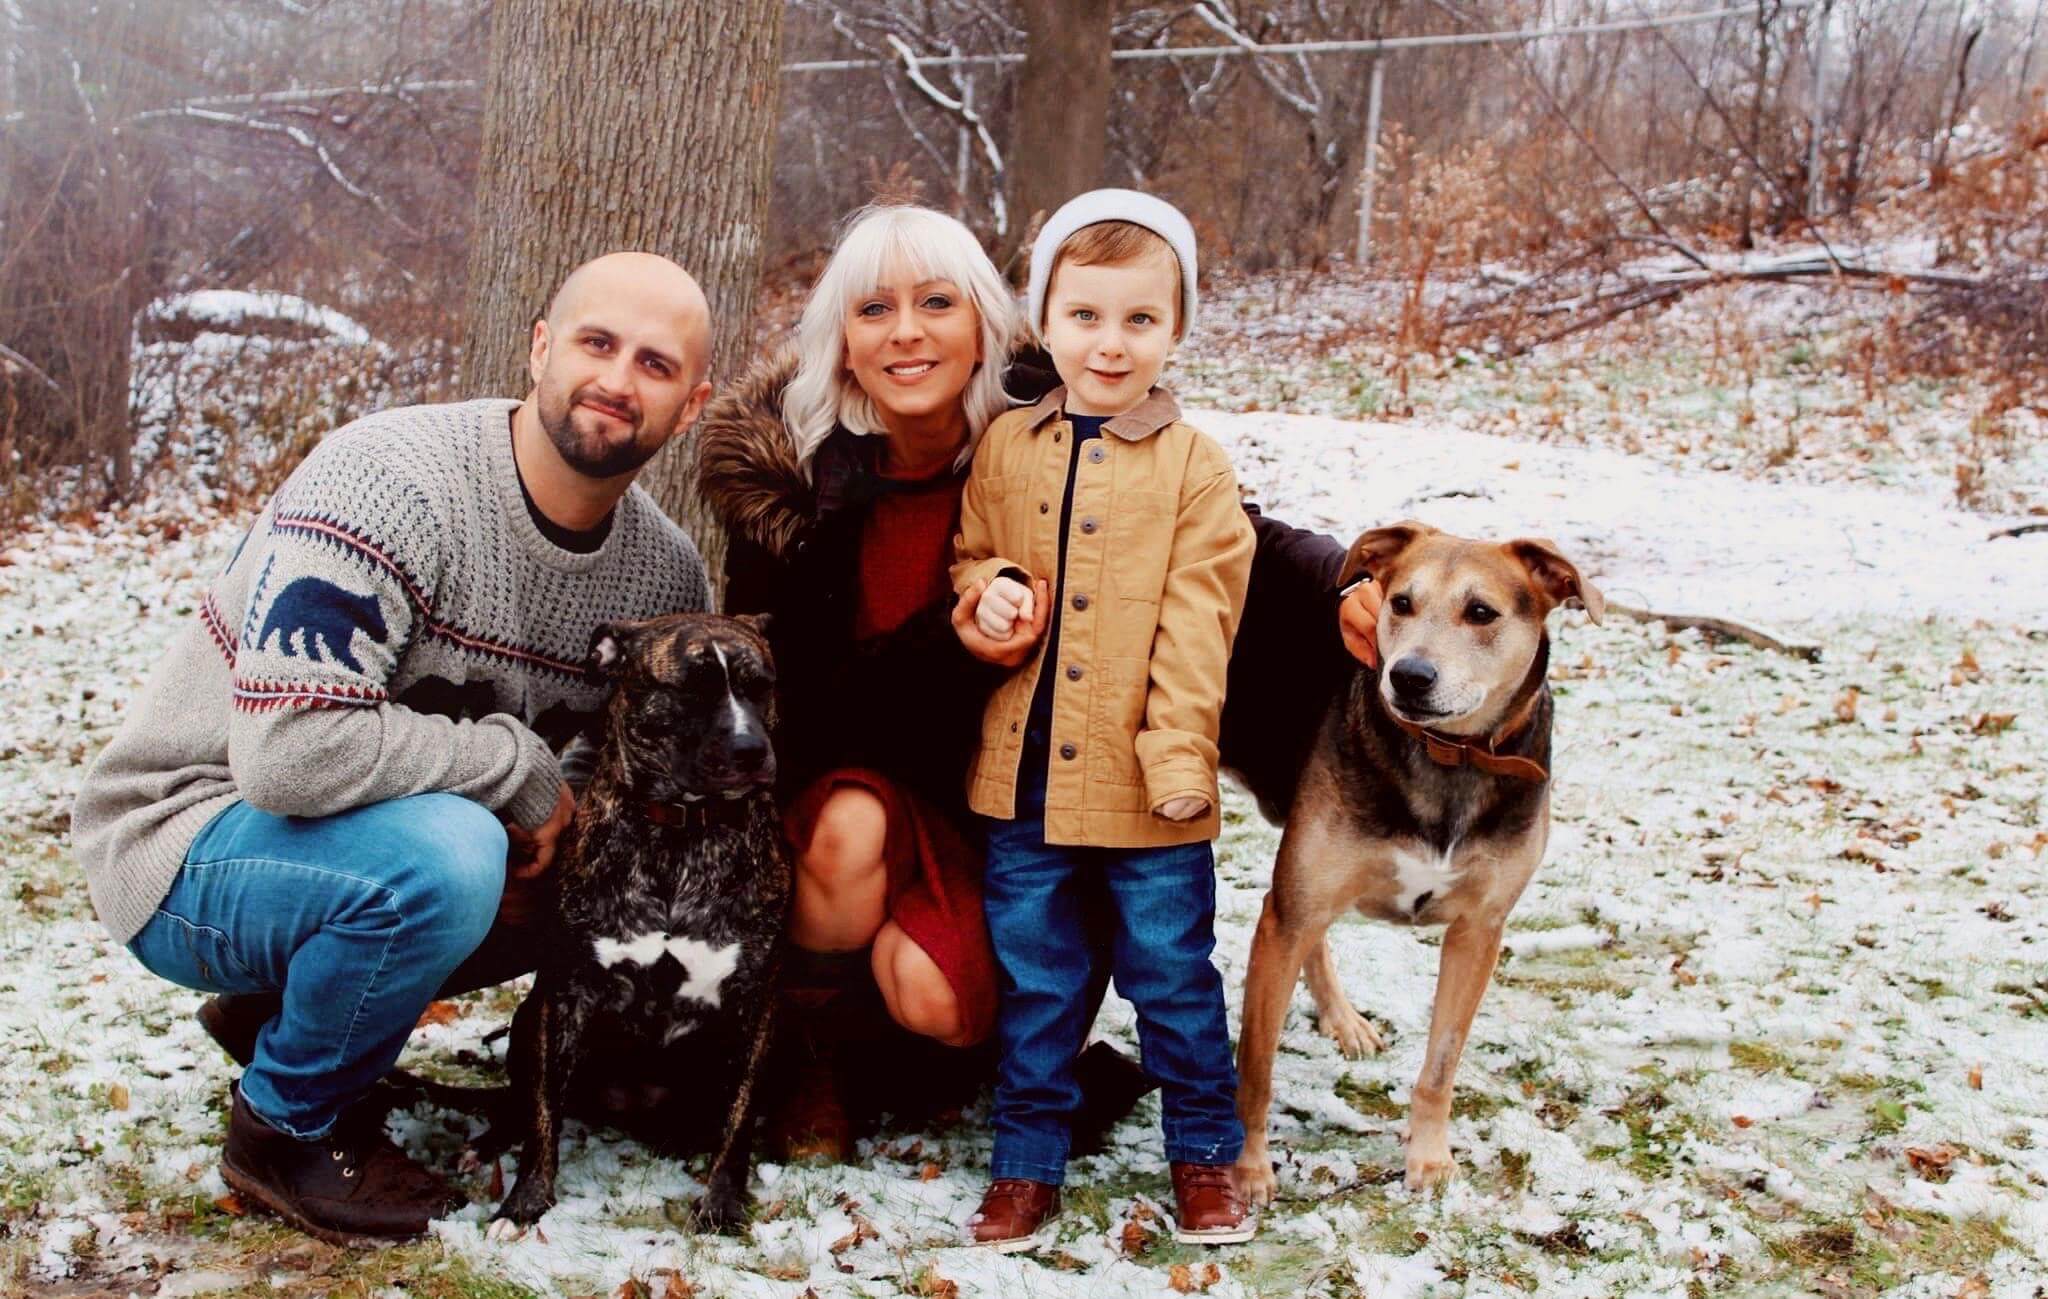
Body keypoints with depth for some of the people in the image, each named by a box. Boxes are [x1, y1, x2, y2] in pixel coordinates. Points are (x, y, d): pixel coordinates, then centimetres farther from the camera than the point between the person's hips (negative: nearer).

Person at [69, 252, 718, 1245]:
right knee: (445, 858, -33)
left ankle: (276, 1007, 12)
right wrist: (522, 773, -25)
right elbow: (291, 752, -35)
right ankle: (284, 1128, -4)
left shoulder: (667, 570, -4)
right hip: (189, 839, -8)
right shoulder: (389, 483, -26)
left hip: (402, 839, 8)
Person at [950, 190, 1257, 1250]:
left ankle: (1203, 1154, 27)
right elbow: (969, 558, 14)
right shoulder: (1004, 448, 5)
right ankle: (1027, 1161, 28)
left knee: (1173, 971, 9)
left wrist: (1180, 753, -13)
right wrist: (982, 600, -10)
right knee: (1034, 979, 14)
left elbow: (1196, 626, -7)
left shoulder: (1194, 467, -4)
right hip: (1023, 772, 3)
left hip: (1144, 779, -2)